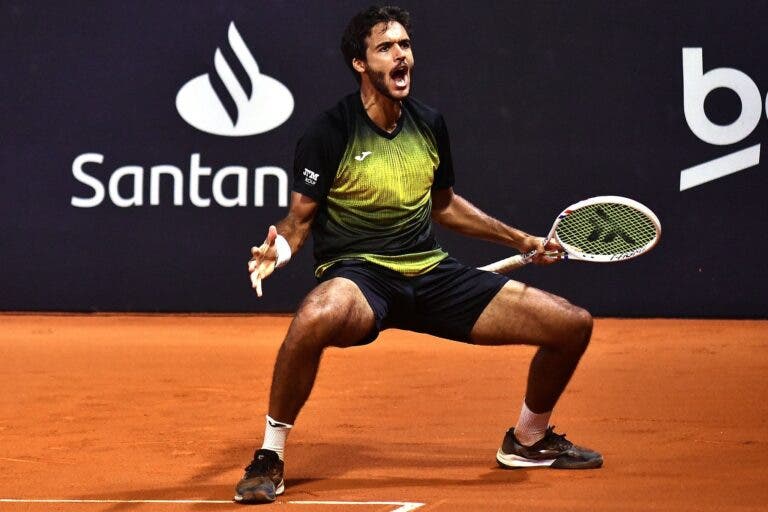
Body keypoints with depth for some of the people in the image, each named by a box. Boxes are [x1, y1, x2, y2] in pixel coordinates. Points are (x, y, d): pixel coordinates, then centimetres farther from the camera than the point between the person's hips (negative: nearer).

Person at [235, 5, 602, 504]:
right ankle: (270, 457, -23)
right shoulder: (331, 133, -8)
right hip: (358, 275, -6)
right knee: (318, 317, -45)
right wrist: (280, 248, -27)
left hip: (432, 272, 6)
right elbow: (300, 218, -4)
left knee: (573, 325, 0)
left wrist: (522, 241, 26)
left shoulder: (429, 124, 9)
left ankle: (528, 440, 28)